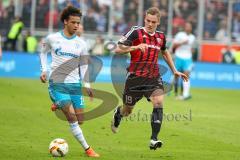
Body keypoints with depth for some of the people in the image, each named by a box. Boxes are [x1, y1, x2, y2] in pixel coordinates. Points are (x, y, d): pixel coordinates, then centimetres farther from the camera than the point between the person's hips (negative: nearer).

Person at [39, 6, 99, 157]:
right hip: (57, 83, -4)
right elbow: (43, 52, 17)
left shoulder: (81, 44, 4)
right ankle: (87, 149, -9)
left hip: (75, 84, 4)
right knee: (72, 117, -15)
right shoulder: (52, 38, -2)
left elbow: (83, 65, 11)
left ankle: (58, 106, 30)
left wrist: (87, 85, 1)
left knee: (80, 120, 3)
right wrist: (44, 70, 5)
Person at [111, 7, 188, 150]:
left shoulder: (161, 37, 8)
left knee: (159, 102, -22)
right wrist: (135, 47, -29)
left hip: (154, 77, 3)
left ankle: (154, 140, -22)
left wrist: (175, 71, 27)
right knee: (127, 110, 11)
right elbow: (118, 49, -14)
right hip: (135, 77, -3)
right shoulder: (136, 32, -8)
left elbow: (165, 53, 29)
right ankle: (118, 113, 51)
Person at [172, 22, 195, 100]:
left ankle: (186, 94, -19)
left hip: (187, 58, 2)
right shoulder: (179, 35, -2)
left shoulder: (192, 37, 11)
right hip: (179, 57, -2)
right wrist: (182, 43, -18)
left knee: (186, 75, -12)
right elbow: (174, 45, -7)